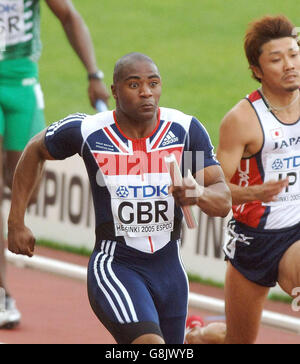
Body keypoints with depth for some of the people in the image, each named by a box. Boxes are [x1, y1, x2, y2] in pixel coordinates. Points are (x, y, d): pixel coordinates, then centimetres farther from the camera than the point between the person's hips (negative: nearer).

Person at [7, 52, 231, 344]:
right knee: (152, 347, -28)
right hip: (115, 266, -4)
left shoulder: (185, 130, -5)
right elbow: (35, 151, 10)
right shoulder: (86, 131, -10)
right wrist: (16, 223, 10)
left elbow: (224, 202, -2)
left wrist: (197, 194, -26)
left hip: (169, 268, 4)